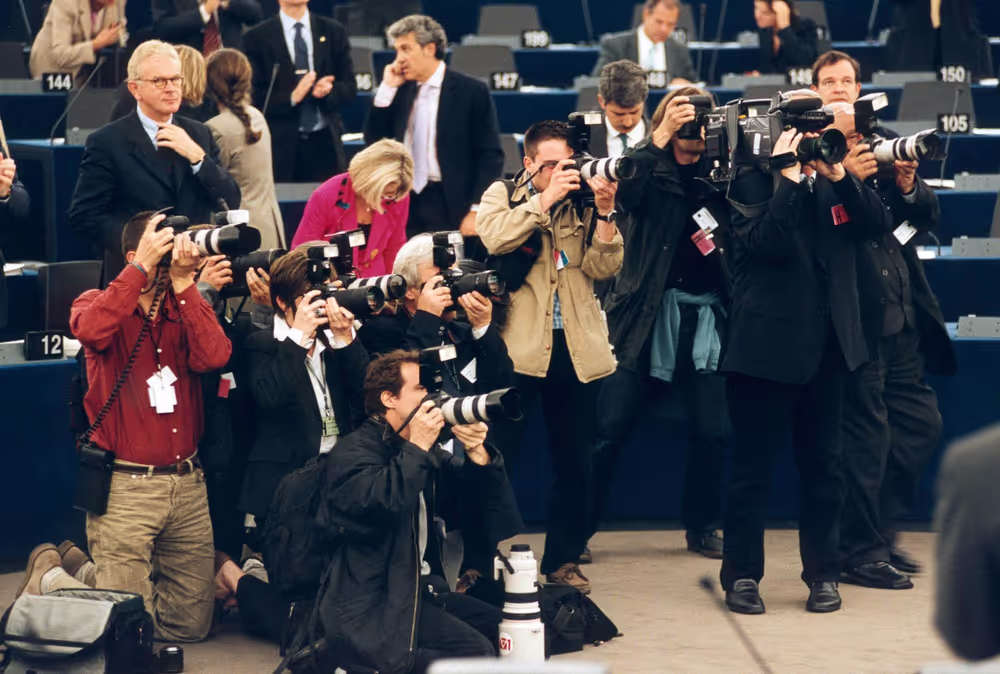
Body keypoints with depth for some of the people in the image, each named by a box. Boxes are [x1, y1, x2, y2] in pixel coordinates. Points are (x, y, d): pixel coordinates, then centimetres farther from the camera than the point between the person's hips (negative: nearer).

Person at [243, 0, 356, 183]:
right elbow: (254, 97, -2)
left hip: (325, 142, 2)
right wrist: (291, 98, -17)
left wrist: (329, 90, -13)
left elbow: (349, 87, 9)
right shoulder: (257, 37, 2)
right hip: (280, 145, -2)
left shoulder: (333, 32, 10)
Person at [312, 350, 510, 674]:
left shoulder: (424, 451, 12)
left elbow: (483, 497, 7)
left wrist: (477, 453, -13)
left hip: (418, 588, 9)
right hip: (370, 608, -9)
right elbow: (378, 506, -33)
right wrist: (417, 449, -25)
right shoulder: (354, 452, -13)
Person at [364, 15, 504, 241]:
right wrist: (387, 89, 0)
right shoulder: (401, 91, 12)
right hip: (405, 204, 4)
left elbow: (490, 156, -6)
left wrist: (476, 211, -13)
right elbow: (374, 140, 8)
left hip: (450, 209, -4)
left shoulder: (472, 91, -4)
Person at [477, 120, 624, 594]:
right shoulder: (502, 195, 5)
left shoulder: (583, 204, 11)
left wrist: (604, 214, -12)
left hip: (576, 350, 3)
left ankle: (564, 559, 19)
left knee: (574, 462, 8)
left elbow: (603, 268, 0)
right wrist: (545, 199, -18)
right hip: (517, 347, -3)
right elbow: (493, 237, -17)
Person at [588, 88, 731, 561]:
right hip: (645, 313, -2)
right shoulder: (650, 166, 1)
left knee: (713, 430, -1)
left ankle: (702, 527, 17)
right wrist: (660, 139, -22)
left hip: (707, 315, 2)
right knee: (611, 428, -3)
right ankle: (579, 527, 7)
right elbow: (624, 192, -18)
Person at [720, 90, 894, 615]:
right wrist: (789, 178, -19)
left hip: (827, 347, 5)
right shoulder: (753, 183, -4)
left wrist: (839, 176, -13)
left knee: (823, 465, 10)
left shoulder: (834, 183, 12)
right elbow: (768, 243, -19)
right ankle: (742, 574, 9)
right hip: (768, 347, -5)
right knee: (753, 466, 1)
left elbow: (877, 225, -3)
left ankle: (823, 572, 19)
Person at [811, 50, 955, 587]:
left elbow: (929, 216, 13)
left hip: (902, 309, 7)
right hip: (856, 311, -7)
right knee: (867, 430, -4)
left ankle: (879, 527, 25)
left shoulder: (884, 140, 16)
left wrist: (908, 185, -7)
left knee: (921, 422, 10)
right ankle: (860, 550, 6)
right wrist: (846, 176, -25)